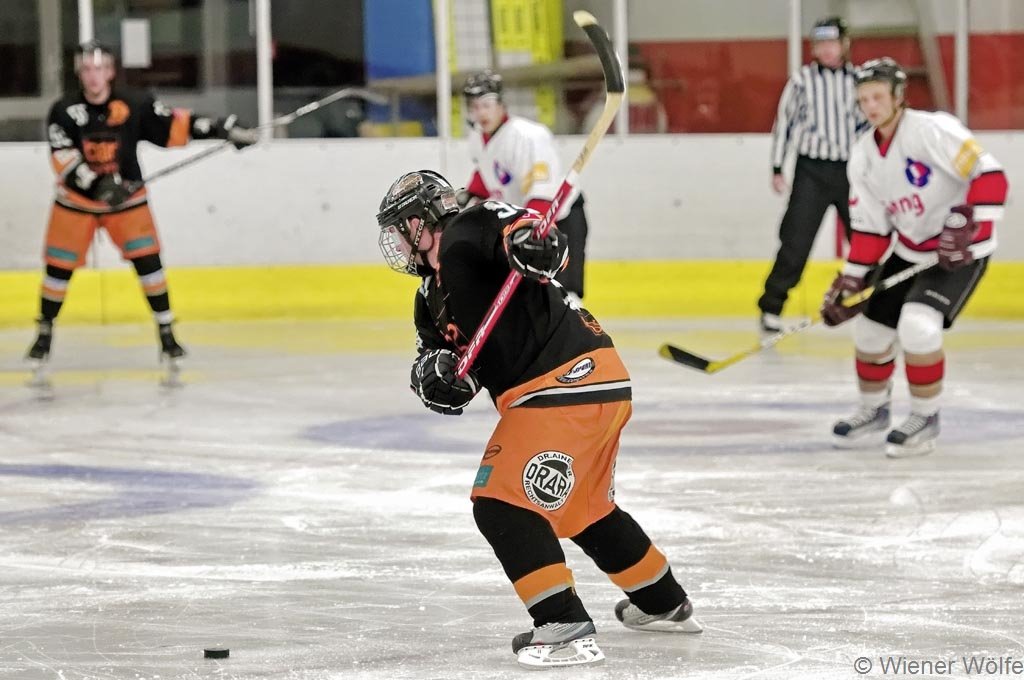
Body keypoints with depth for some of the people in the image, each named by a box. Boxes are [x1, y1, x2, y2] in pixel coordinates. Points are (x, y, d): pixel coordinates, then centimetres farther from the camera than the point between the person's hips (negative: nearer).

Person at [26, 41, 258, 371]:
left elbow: (175, 125, -8)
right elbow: (64, 161, -20)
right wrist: (97, 184, -35)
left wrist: (223, 129, -16)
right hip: (76, 199, 0)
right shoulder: (64, 111, -13)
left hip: (126, 196, 0)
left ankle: (166, 331, 3)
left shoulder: (136, 105, -11)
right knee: (60, 266, 2)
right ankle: (45, 331, 19)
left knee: (147, 259, -7)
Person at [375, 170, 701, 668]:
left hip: (569, 380, -11)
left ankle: (566, 628, -17)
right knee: (585, 510, 27)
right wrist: (436, 375, -8)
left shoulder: (465, 234, -9)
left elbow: (510, 227, -26)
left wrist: (530, 239, -49)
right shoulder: (432, 295, 21)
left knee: (503, 505, -13)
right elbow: (435, 357, 15)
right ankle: (665, 604, 43)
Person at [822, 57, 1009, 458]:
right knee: (871, 328, 9)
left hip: (960, 251, -8)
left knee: (917, 325, -24)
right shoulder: (864, 156, 1)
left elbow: (990, 177, -26)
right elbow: (869, 228, 6)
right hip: (909, 251, 8)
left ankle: (925, 419, -6)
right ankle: (874, 411, 34)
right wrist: (850, 282, -1)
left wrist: (969, 229, -34)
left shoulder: (932, 130, -22)